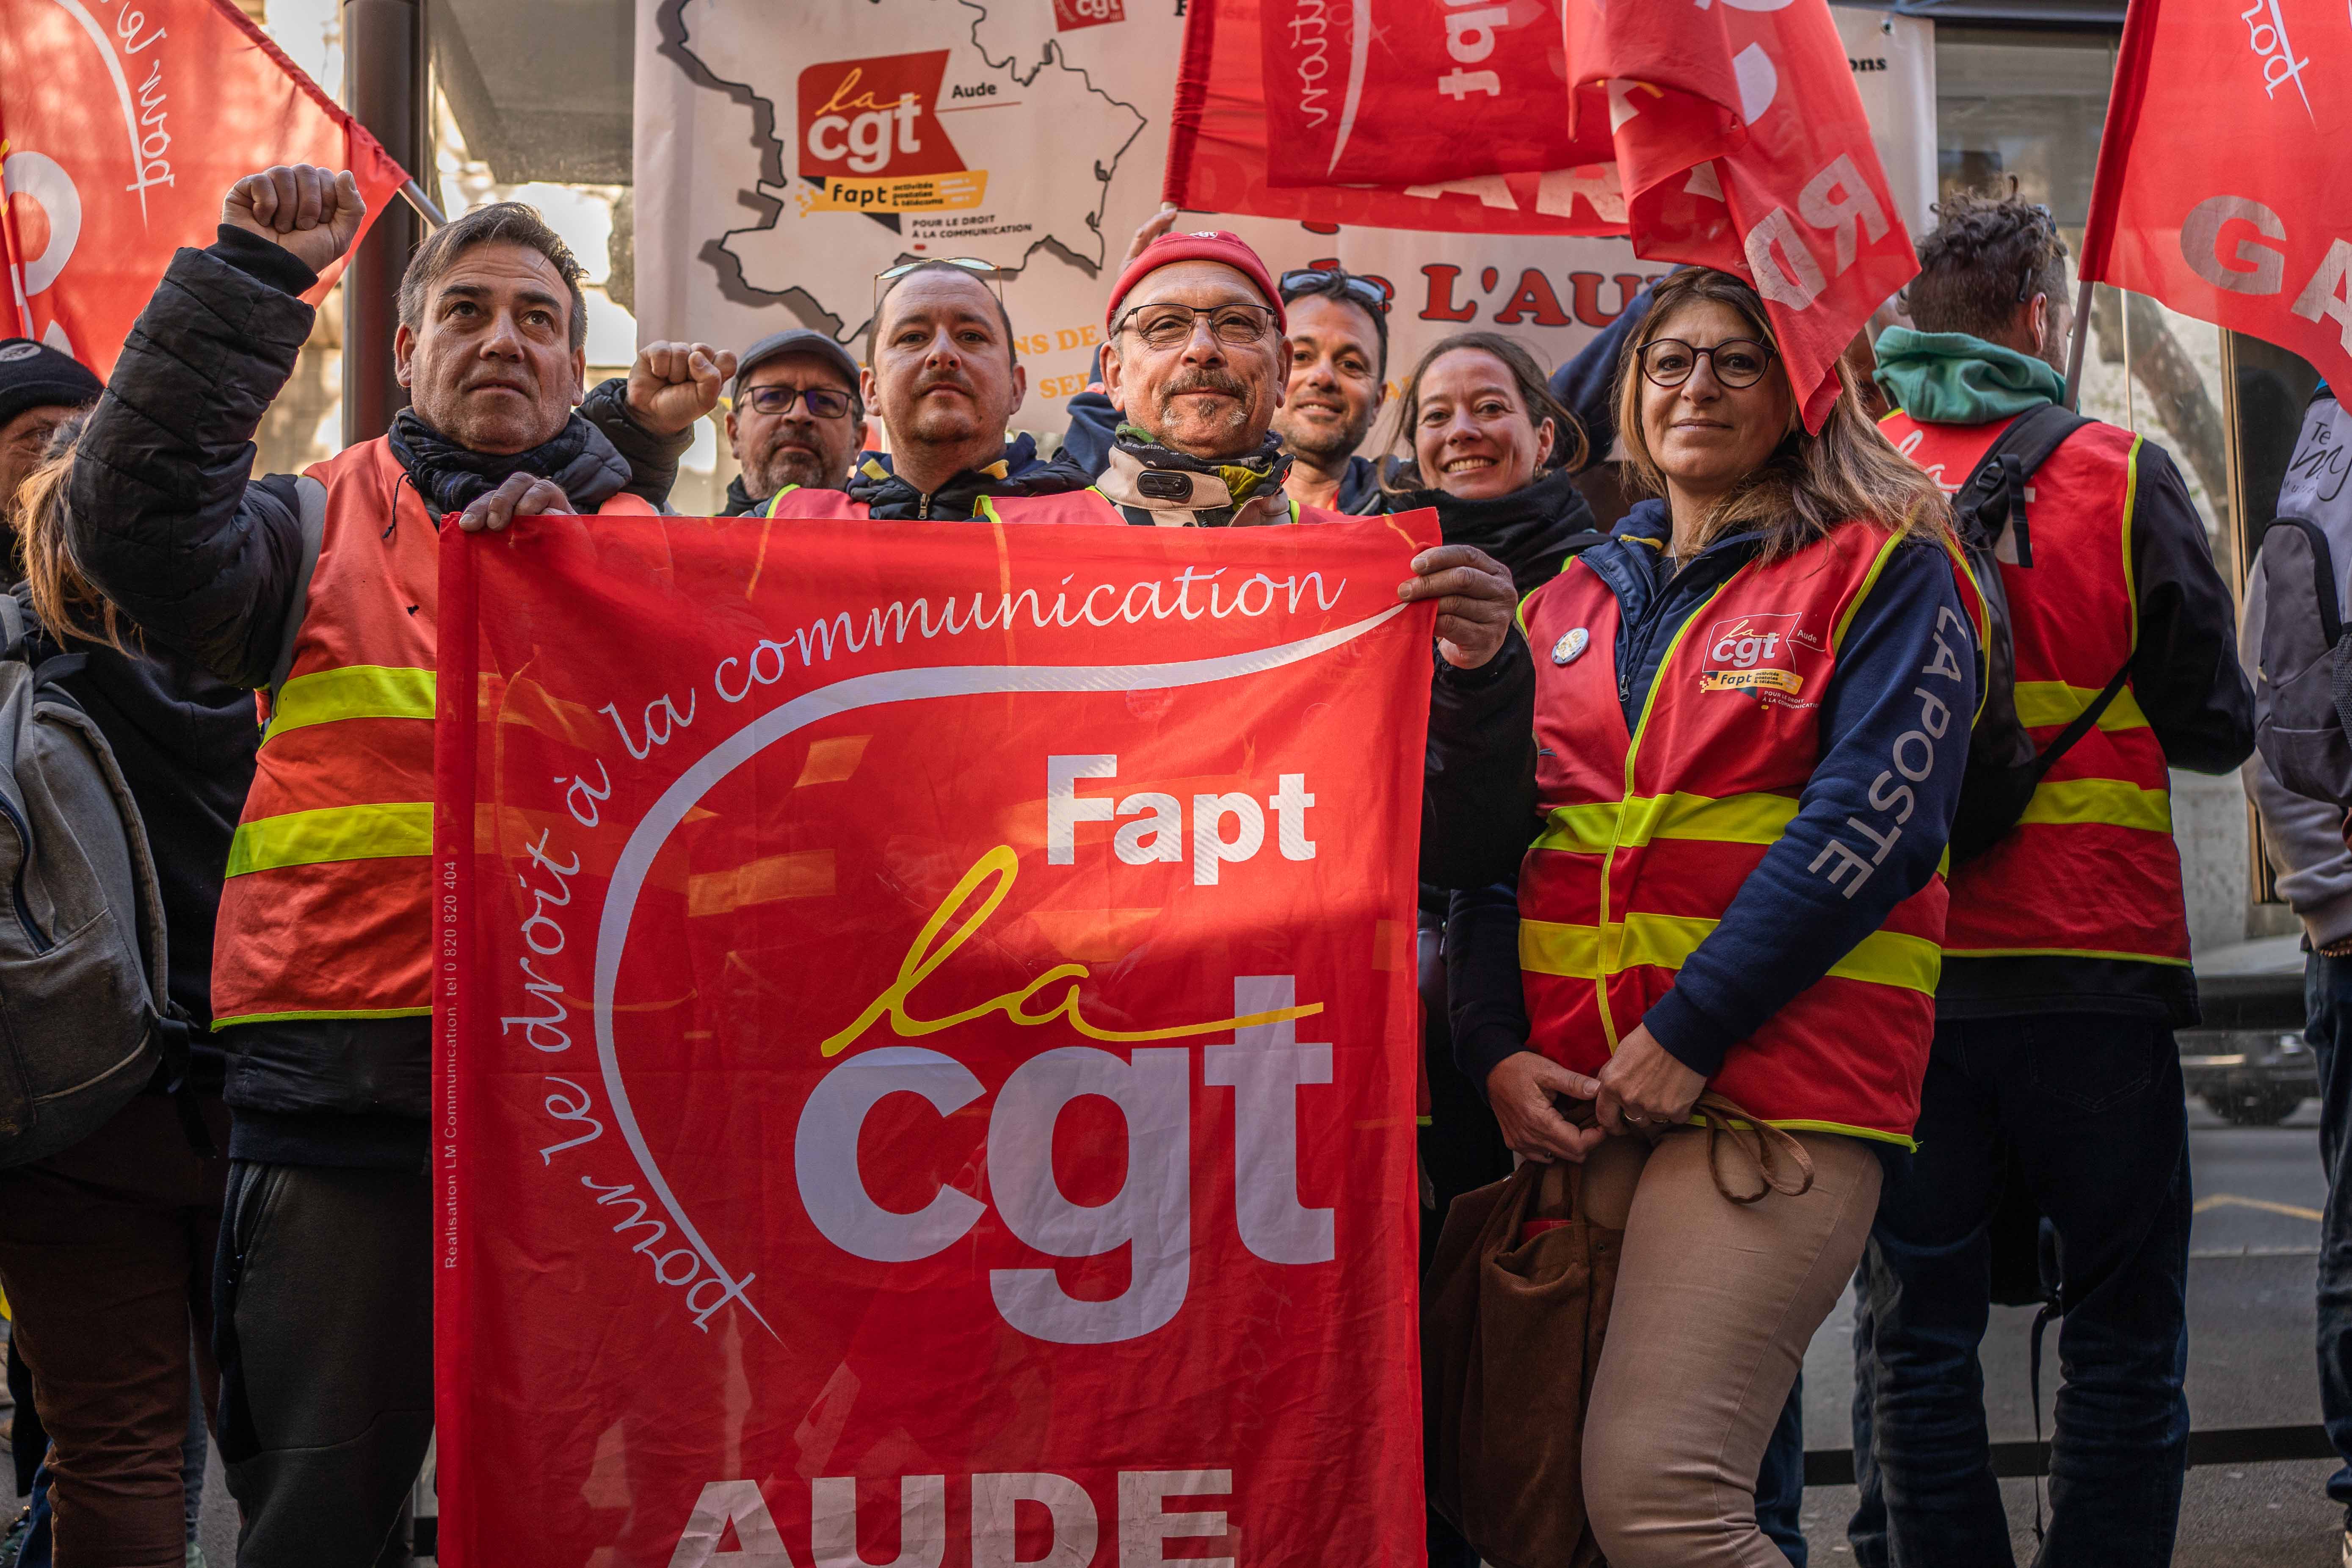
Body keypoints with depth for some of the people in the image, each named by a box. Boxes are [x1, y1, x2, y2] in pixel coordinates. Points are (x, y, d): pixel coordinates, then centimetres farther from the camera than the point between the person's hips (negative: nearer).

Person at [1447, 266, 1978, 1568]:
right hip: (1566, 1097, 6)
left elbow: (1871, 822, -9)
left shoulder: (1885, 574, 4)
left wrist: (1689, 1034, -15)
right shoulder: (1569, 602, 19)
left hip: (1772, 1078, -5)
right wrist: (1498, 1049, -2)